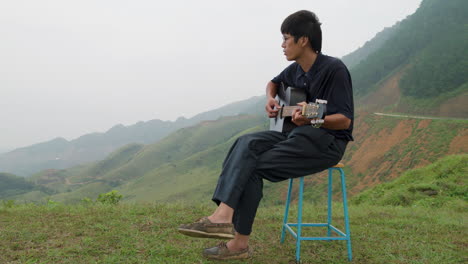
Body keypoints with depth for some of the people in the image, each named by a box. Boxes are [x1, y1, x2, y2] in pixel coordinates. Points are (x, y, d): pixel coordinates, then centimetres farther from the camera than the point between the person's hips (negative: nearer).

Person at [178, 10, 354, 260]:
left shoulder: (333, 69, -16)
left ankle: (239, 242, -13)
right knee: (247, 144, -17)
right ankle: (223, 215, -27)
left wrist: (312, 119, -38)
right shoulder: (295, 69, 7)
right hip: (297, 134, 8)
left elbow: (345, 120, -19)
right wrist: (270, 99, 5)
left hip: (327, 141, -7)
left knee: (254, 167, -19)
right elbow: (274, 82, 29)